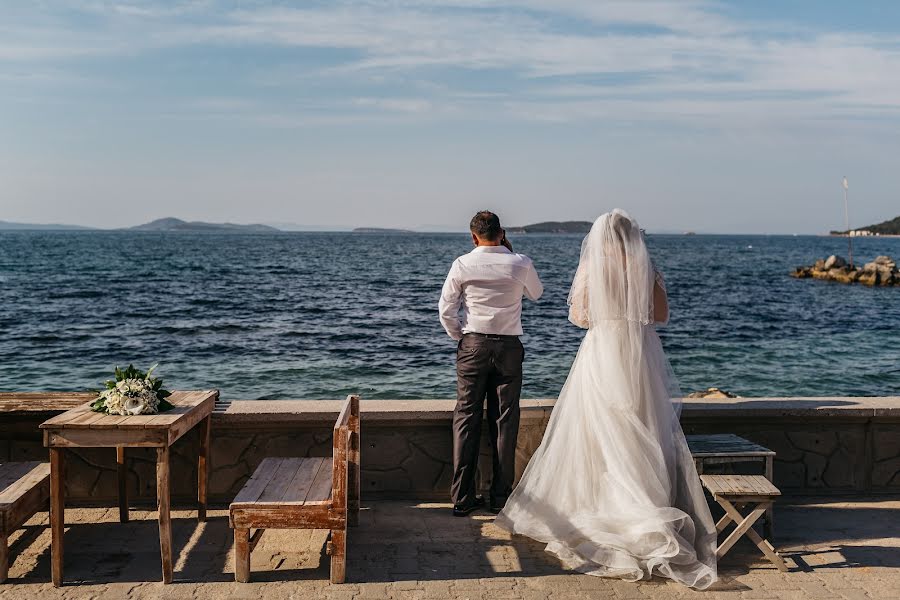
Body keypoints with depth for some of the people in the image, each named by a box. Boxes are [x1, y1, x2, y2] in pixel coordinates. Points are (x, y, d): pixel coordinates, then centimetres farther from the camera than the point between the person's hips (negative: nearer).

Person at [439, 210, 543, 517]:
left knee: (466, 419, 6)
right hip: (509, 346, 0)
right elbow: (536, 293, 17)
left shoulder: (463, 264, -5)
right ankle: (500, 496, 13)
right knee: (505, 421, 8)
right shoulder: (520, 264, -4)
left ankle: (463, 497, 8)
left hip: (473, 345, 0)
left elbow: (446, 309, -2)